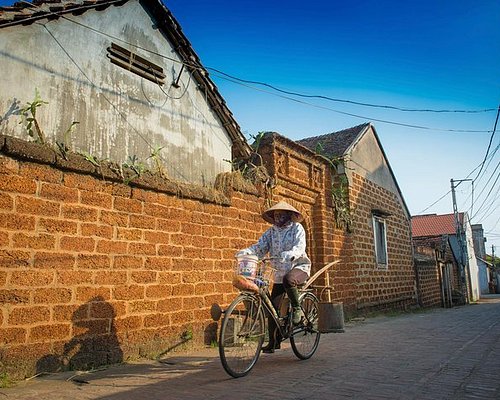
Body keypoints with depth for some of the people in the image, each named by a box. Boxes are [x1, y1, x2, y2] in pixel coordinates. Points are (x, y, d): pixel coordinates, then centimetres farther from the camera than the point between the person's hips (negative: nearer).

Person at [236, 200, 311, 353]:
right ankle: (274, 342, 12)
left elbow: (300, 247, -21)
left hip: (299, 266, -4)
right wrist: (247, 251, -25)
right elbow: (260, 246, -4)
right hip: (280, 272, 4)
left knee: (288, 280, -39)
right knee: (273, 307, -1)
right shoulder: (271, 231, 6)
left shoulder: (297, 228, -5)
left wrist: (289, 254, -43)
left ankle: (297, 309, -14)